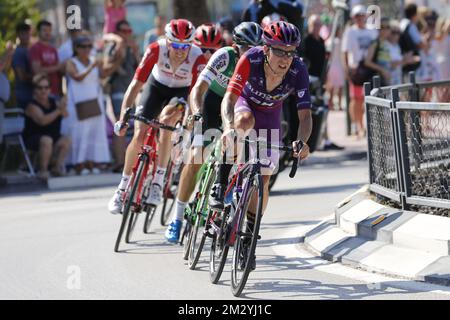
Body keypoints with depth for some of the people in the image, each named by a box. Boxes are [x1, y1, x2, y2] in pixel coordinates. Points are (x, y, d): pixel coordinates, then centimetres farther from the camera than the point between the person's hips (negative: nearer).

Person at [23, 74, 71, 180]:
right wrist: (57, 111, -37)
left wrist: (62, 109, -32)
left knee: (66, 140, -22)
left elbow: (65, 115, -9)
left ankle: (57, 167, -9)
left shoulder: (53, 102, 7)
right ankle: (43, 170, -23)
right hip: (33, 138, -5)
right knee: (46, 140, -36)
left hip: (53, 136, 6)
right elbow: (42, 120, -29)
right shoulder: (32, 106, -12)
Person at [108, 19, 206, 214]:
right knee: (139, 136, -10)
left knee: (166, 119, -31)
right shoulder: (156, 50, -31)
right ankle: (122, 189, 10)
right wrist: (123, 117, -37)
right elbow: (136, 84, -31)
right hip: (157, 86, 1)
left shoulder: (197, 58, -34)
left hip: (182, 92, -1)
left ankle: (157, 184, -25)